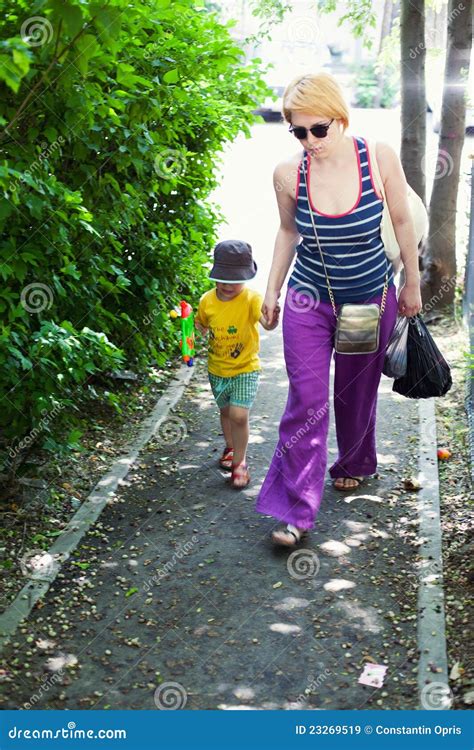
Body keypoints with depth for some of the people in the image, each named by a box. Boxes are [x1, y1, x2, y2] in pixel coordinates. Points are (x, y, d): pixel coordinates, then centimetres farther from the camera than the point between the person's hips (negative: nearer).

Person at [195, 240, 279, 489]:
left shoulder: (251, 299, -22)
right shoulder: (207, 300, -9)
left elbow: (265, 321, -45)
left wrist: (271, 321, -63)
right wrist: (189, 324, -4)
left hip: (245, 368, -4)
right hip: (217, 369, 4)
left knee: (239, 415, -14)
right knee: (225, 411, 22)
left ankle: (239, 462, 7)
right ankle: (231, 447, 49)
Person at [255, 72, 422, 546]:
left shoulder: (379, 158, -16)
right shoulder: (288, 174, -13)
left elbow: (402, 221, -2)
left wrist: (412, 283, 4)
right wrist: (272, 289, 8)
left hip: (372, 300, 1)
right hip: (309, 302, 0)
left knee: (358, 394, 16)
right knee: (307, 401, -5)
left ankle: (356, 464, 46)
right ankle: (297, 510, 2)